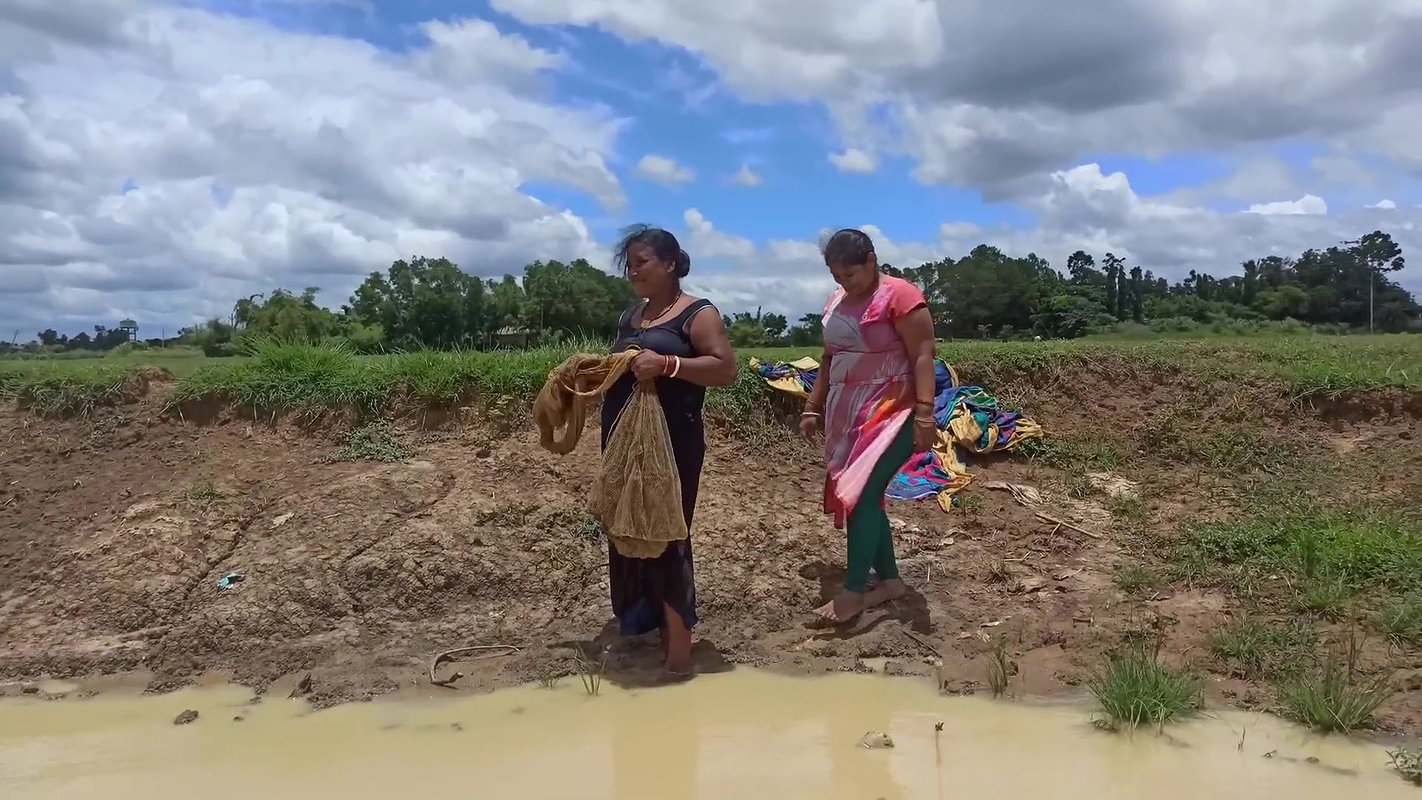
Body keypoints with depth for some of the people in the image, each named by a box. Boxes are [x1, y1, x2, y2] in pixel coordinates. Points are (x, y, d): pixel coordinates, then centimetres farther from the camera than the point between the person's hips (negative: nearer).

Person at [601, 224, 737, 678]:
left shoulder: (697, 313, -6)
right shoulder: (630, 317, 17)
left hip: (671, 444, -8)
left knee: (666, 536, -7)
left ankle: (677, 649, 0)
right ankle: (648, 622, 28)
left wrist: (667, 363, -26)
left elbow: (726, 369, -16)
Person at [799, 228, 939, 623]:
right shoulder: (835, 302, 12)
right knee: (854, 495, 7)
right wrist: (814, 408, 20)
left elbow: (922, 356, -15)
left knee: (860, 493, -13)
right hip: (847, 414, 8)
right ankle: (889, 579, 19)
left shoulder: (900, 296, -11)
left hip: (890, 412, -8)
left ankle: (854, 591, -4)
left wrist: (925, 413, -23)